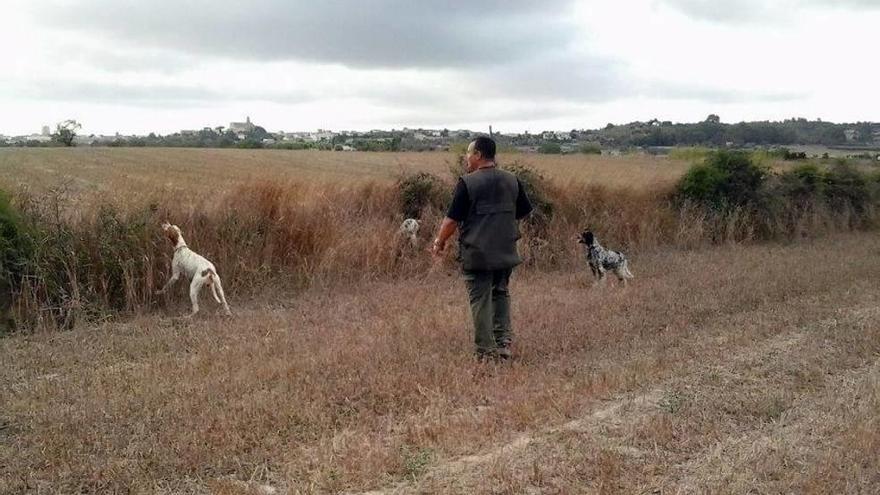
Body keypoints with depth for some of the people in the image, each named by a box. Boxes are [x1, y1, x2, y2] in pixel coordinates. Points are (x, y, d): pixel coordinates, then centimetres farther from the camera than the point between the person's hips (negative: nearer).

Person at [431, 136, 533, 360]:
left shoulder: (467, 182, -12)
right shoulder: (512, 180, 4)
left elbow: (452, 219, -10)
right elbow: (524, 211, 14)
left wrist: (440, 242, 4)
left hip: (477, 253, -5)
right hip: (506, 252, 5)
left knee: (480, 299, 3)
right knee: (501, 294, 20)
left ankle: (486, 350, 4)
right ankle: (504, 341, 13)